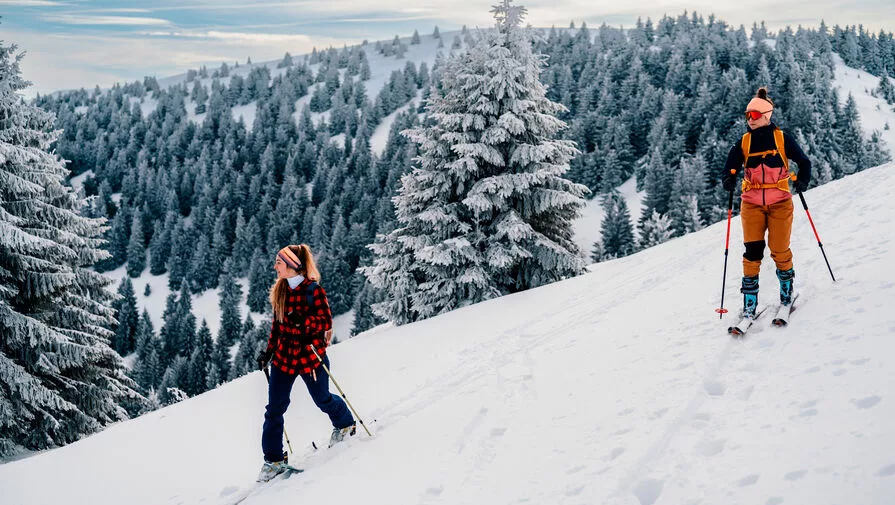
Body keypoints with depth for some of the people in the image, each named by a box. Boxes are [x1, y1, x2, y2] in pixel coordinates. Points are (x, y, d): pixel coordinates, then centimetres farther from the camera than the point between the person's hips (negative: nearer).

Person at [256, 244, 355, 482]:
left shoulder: (313, 289, -13)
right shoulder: (279, 290, 5)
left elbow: (326, 321, -13)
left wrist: (302, 321, -30)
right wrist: (269, 351, 12)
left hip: (309, 355, -5)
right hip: (283, 356, 5)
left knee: (323, 400, 13)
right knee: (274, 409, 2)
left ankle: (345, 424, 45)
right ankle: (274, 459, 12)